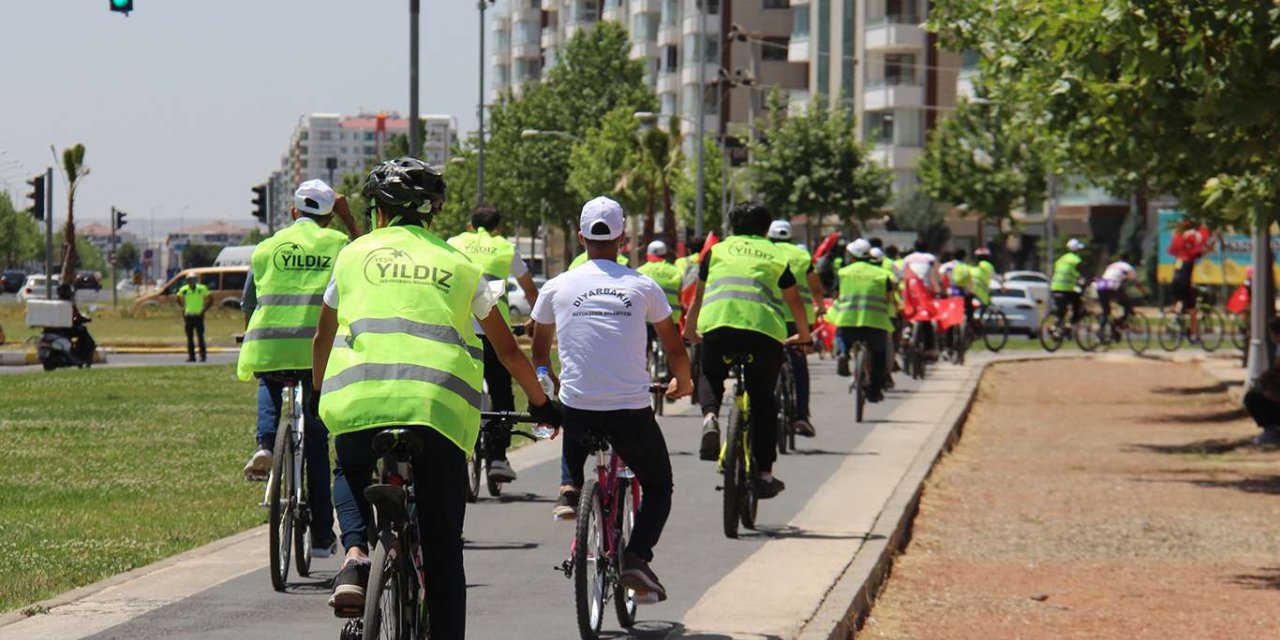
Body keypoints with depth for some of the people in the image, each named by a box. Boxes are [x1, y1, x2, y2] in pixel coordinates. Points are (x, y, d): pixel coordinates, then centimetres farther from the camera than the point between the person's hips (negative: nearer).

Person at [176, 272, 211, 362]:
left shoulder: (202, 289, -4)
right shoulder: (183, 290, 1)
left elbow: (210, 299, 6)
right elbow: (179, 300, 19)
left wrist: (205, 309, -1)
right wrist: (183, 307, 7)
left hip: (199, 316, -2)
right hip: (188, 316, 2)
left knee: (200, 336, -7)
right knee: (190, 337, 4)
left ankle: (203, 354, 0)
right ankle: (191, 356, 10)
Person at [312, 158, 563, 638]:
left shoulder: (357, 253, 21)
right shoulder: (459, 264, 21)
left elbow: (323, 337, 33)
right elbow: (507, 348, 28)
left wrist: (320, 393, 50)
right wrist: (541, 403, 43)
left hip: (359, 397, 0)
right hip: (441, 407, 0)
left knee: (350, 476, 31)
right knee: (442, 553, 9)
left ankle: (355, 554, 4)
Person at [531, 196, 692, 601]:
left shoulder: (558, 287, 5)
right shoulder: (643, 286, 2)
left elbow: (539, 351, 17)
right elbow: (675, 349, 10)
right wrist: (683, 383, 30)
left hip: (576, 407, 2)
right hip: (631, 411, -2)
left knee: (574, 436, 39)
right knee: (658, 486, 17)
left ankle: (569, 490, 14)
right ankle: (637, 556, -4)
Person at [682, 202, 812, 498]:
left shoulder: (717, 251, 26)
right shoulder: (776, 256, 26)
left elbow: (698, 298, 37)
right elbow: (795, 302, 37)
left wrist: (689, 331, 54)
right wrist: (803, 336, 54)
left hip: (717, 323, 0)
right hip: (765, 328, 0)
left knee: (710, 377, 27)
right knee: (763, 400, 15)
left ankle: (710, 418, -5)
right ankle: (764, 474, 10)